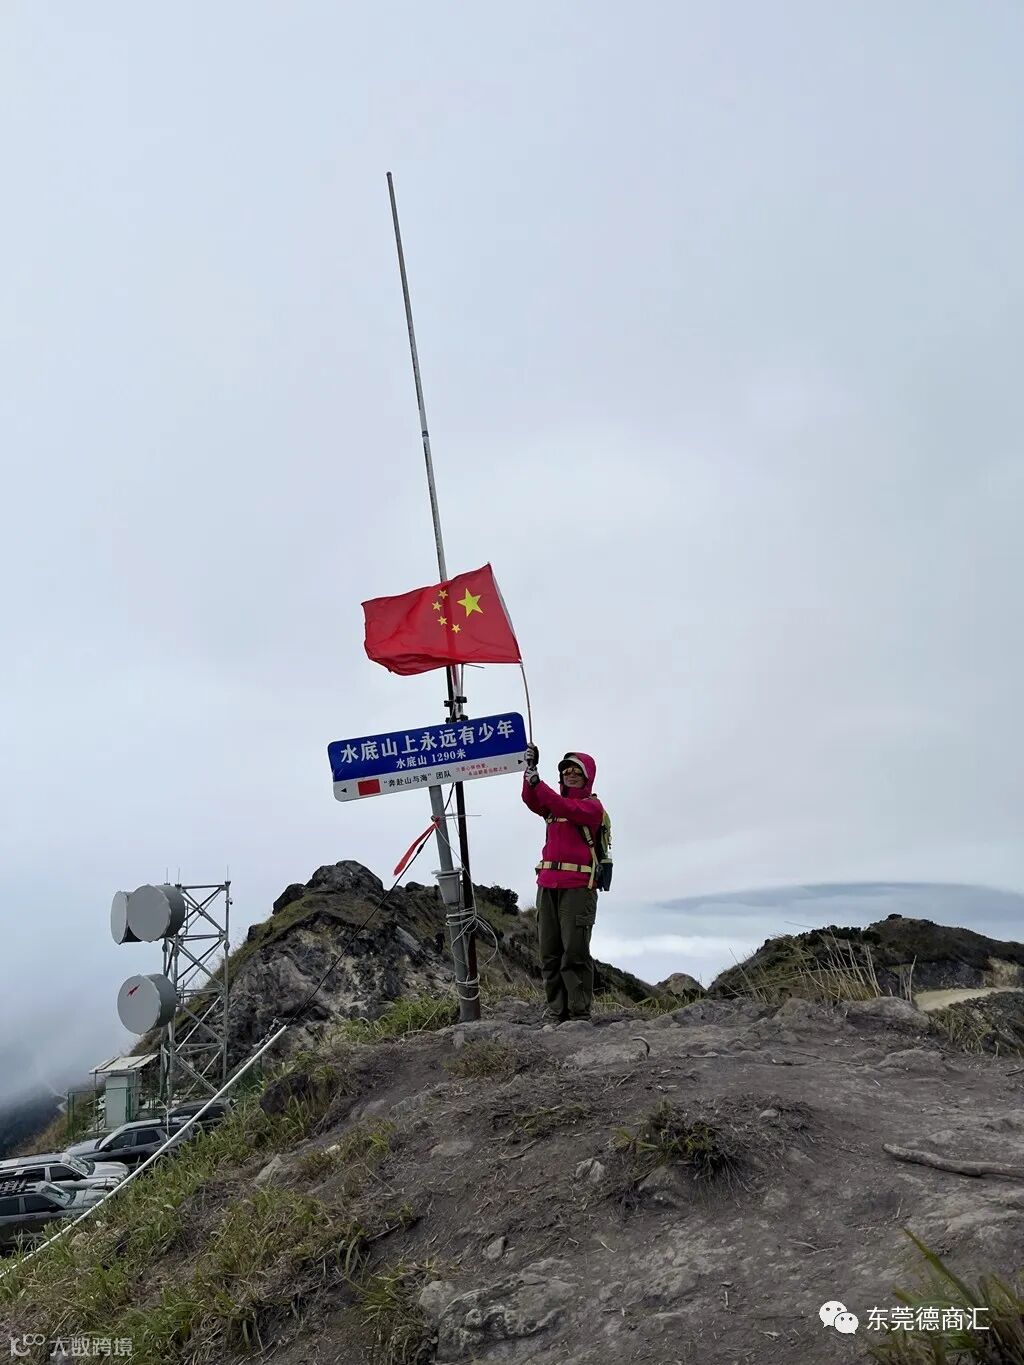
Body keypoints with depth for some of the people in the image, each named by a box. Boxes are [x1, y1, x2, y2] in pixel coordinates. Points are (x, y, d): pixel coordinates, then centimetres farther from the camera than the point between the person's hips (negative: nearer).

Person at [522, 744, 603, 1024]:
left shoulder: (592, 806, 2)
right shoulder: (553, 801, 19)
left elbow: (568, 809, -18)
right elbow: (531, 800, -1)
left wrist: (538, 784, -26)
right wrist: (530, 768, -16)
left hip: (578, 887, -5)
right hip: (547, 885, 6)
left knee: (574, 953, -7)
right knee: (550, 953, 5)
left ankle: (579, 1014, -2)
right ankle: (555, 1012, 11)